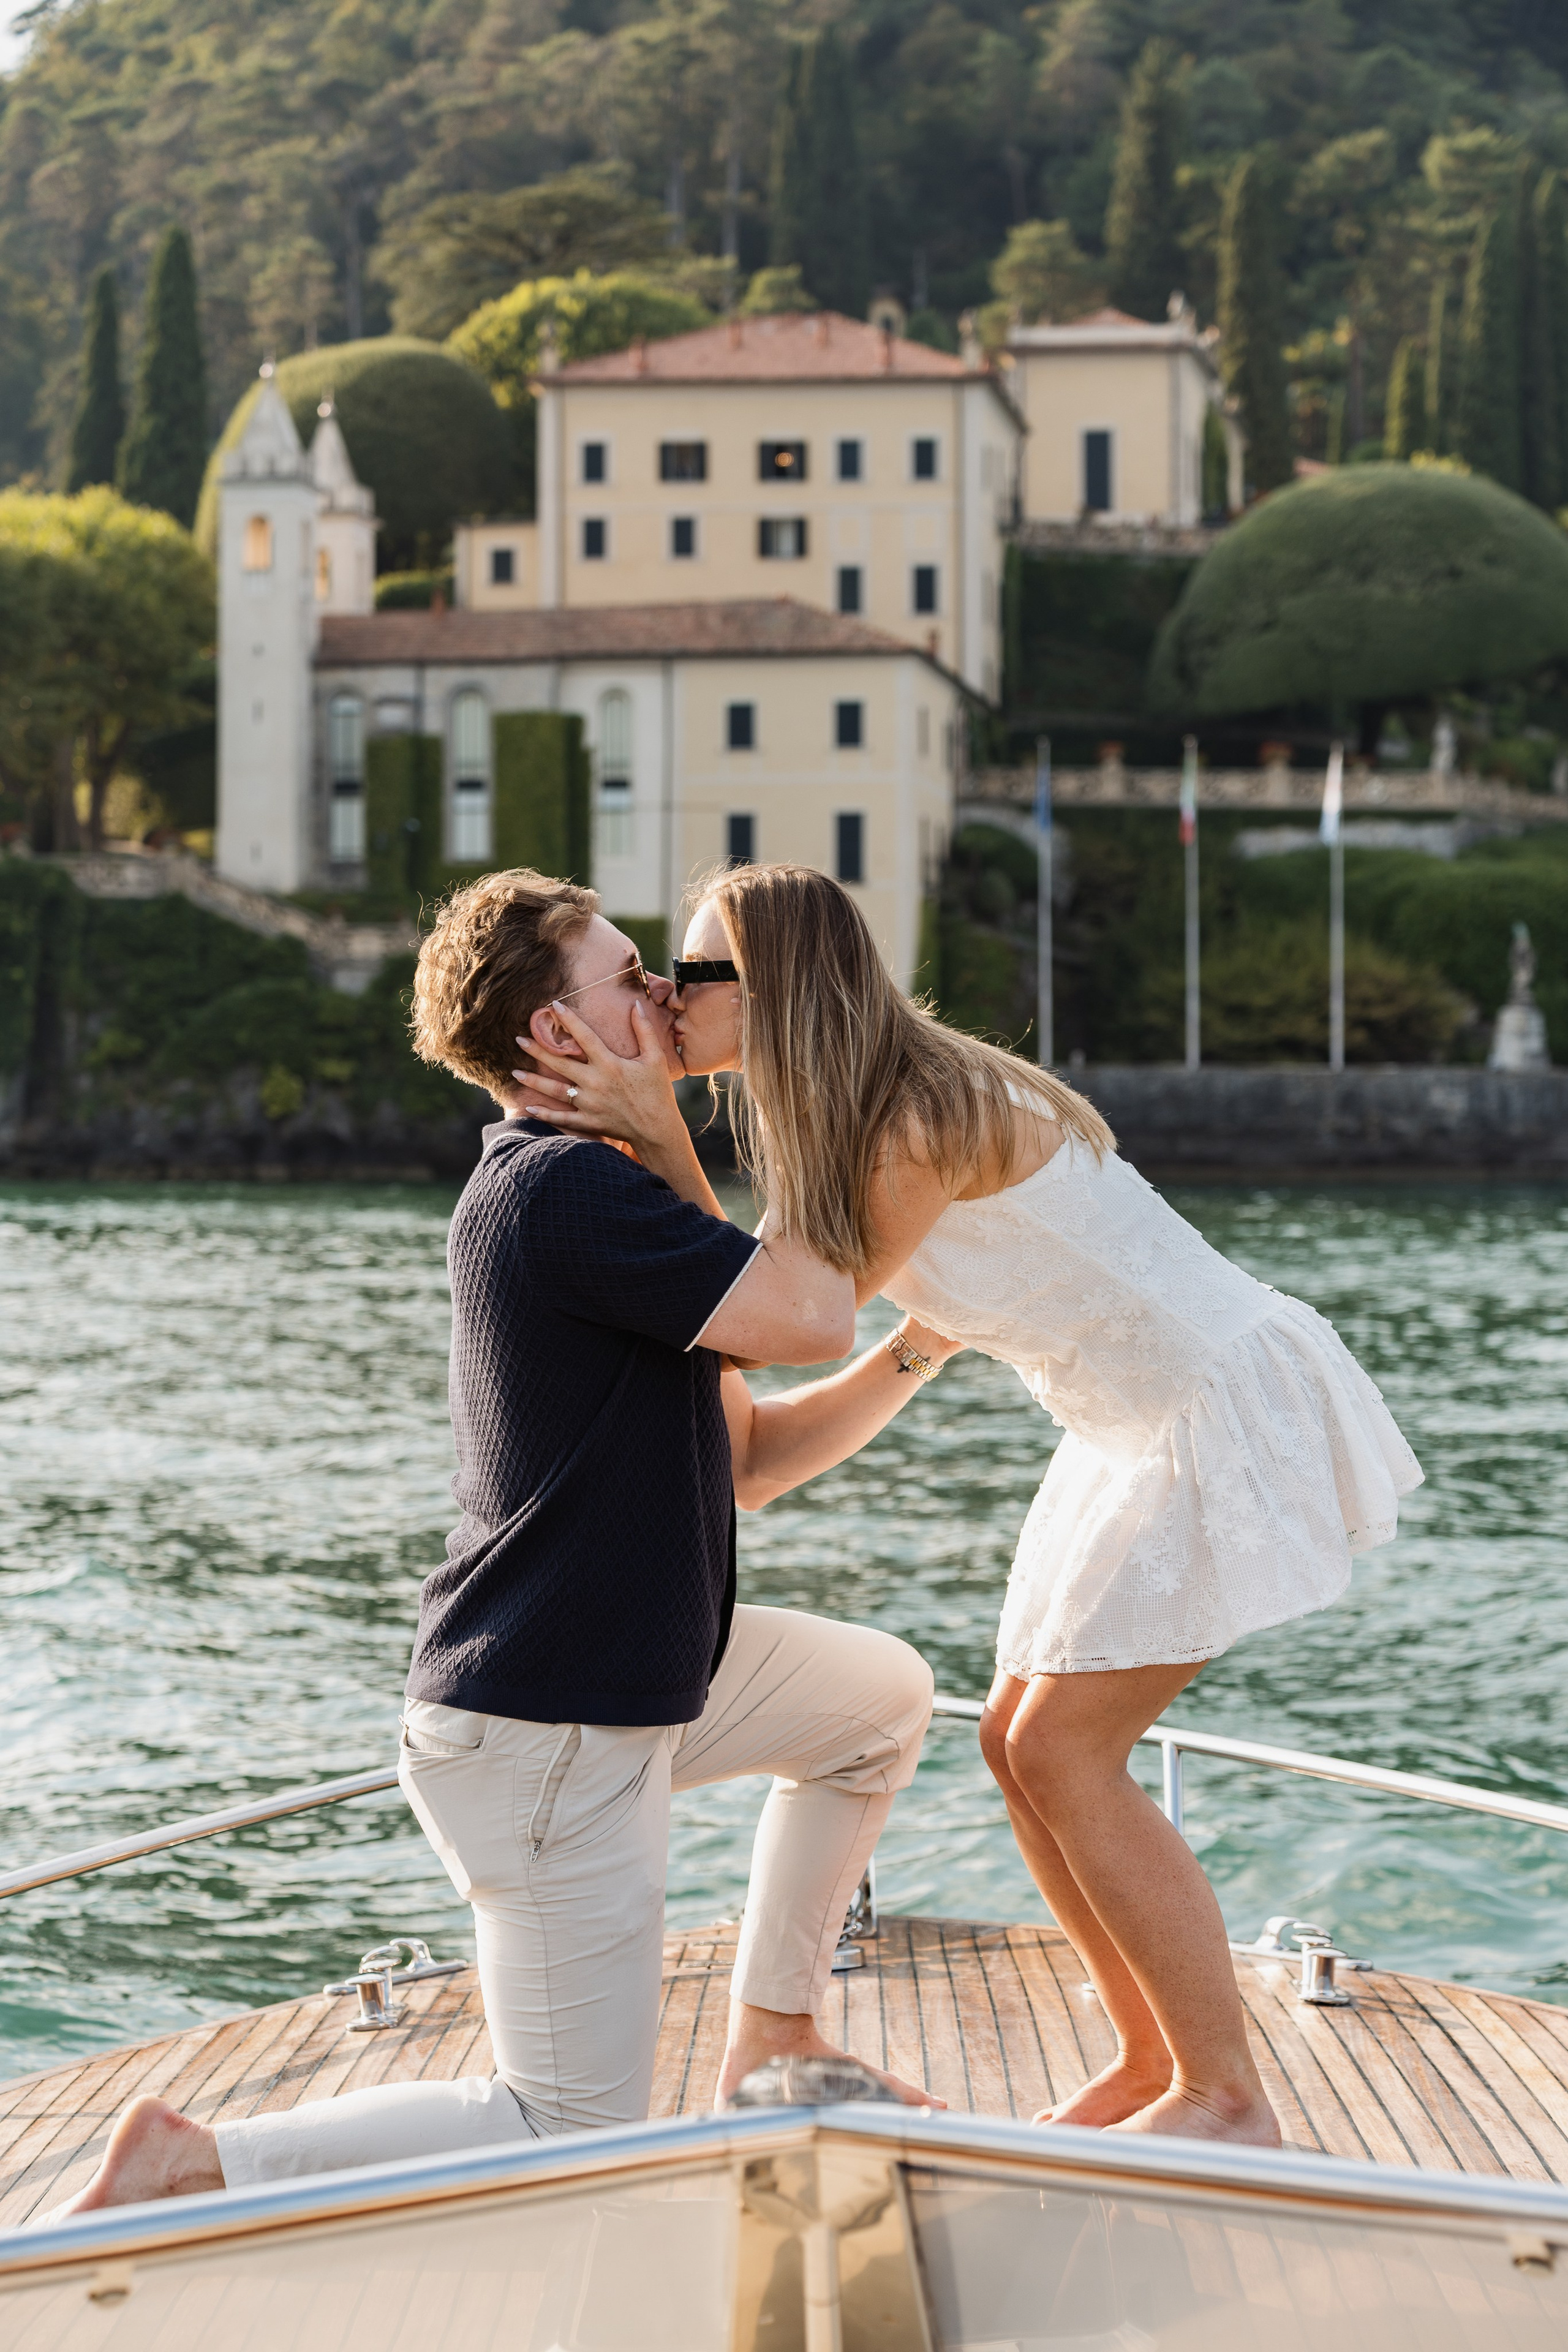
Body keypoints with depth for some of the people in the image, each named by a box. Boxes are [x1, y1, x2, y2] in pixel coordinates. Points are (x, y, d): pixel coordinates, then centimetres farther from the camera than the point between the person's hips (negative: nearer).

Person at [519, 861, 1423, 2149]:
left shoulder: (923, 1120, -24)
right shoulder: (850, 1117, 5)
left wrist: (659, 1134, -22)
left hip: (1231, 1413, -9)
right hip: (1145, 1425, 9)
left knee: (1062, 1752, -9)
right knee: (1021, 1743, 8)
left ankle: (1229, 2097, 2)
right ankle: (1151, 2063, 20)